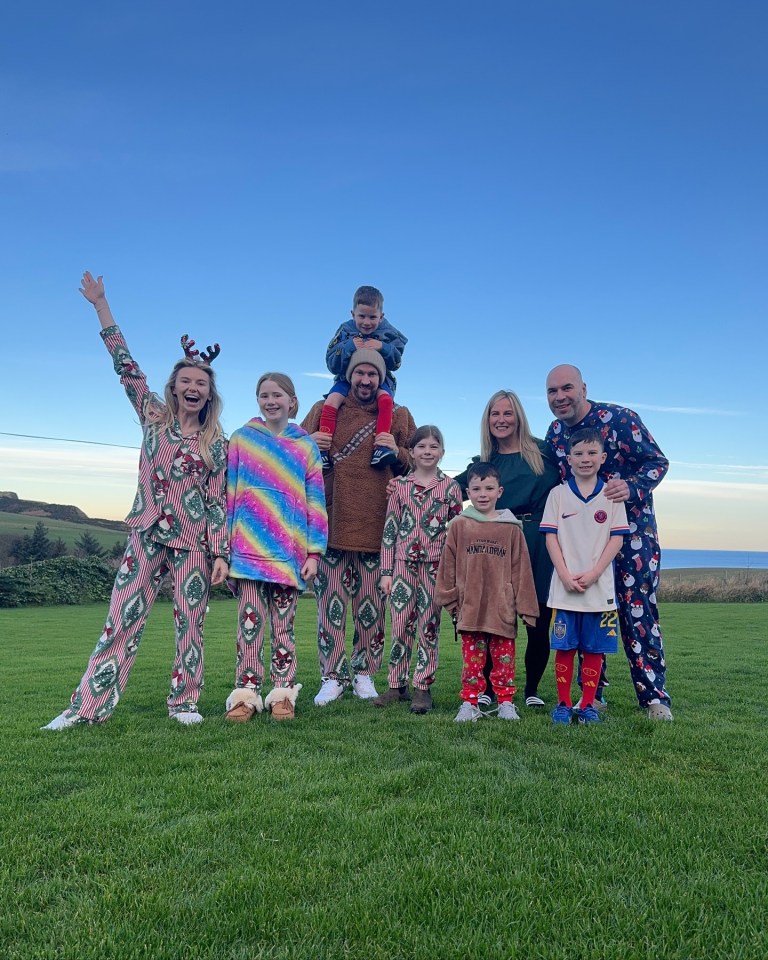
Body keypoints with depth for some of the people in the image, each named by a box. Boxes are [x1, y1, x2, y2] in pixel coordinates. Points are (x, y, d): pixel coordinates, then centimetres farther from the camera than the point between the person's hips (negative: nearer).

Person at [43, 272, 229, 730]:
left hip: (194, 542, 0)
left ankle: (185, 702, 18)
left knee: (190, 623, 4)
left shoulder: (217, 443, 3)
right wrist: (100, 304, -1)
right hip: (147, 535, 1)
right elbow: (125, 365, 2)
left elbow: (217, 501, 1)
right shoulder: (153, 416, 6)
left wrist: (221, 553, -5)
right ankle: (88, 705, 7)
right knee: (122, 618, 1)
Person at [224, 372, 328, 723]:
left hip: (289, 549, 1)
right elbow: (229, 493, 5)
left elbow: (315, 499, 4)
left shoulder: (305, 445, 7)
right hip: (249, 546, 0)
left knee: (284, 622, 7)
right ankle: (246, 693, 10)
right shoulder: (242, 439, 6)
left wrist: (314, 552, -1)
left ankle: (283, 694, 16)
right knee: (250, 619, 0)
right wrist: (224, 546, 1)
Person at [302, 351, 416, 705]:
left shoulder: (400, 417, 12)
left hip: (377, 527, 0)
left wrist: (397, 453, -7)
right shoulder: (324, 410, 12)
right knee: (330, 602, 2)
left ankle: (364, 674, 18)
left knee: (372, 606, 4)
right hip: (330, 525, 0)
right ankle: (332, 677, 12)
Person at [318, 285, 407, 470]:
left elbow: (396, 363, -2)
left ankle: (382, 446, -37)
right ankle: (323, 447, -26)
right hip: (347, 378, 1)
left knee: (386, 399, -34)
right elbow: (331, 363, -5)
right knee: (332, 400, -28)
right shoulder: (346, 331, 1)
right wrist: (349, 346, -21)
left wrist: (382, 348, -20)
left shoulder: (389, 334, 1)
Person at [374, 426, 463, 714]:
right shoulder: (400, 485, 6)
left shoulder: (450, 487, 3)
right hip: (403, 564, 1)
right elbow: (389, 529, 6)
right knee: (400, 626, 5)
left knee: (429, 628, 4)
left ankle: (422, 687, 13)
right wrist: (386, 571, 3)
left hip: (435, 566, -1)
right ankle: (397, 685, 18)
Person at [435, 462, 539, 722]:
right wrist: (450, 599, 5)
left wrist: (525, 606, 2)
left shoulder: (511, 529, 1)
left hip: (503, 610, 0)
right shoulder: (459, 526, 1)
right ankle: (470, 703, 19)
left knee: (504, 658, 10)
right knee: (472, 658, 9)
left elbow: (521, 570, 2)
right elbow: (448, 566, 5)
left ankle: (506, 702, 24)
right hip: (470, 608, 0)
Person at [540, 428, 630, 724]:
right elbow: (551, 536, 0)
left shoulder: (611, 495, 4)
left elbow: (617, 538, 0)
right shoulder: (558, 494, 3)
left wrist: (593, 573, -11)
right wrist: (565, 575, -11)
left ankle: (587, 705, 19)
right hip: (564, 586, 0)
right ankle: (563, 704, 16)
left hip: (599, 586, 1)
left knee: (594, 648, 7)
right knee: (564, 646, 4)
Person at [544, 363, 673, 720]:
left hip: (631, 526, -5)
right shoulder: (554, 433, 4)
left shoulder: (619, 418, -14)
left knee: (637, 610, -6)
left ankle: (654, 696, 6)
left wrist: (632, 487, -30)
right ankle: (592, 693, 18)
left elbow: (658, 461, -12)